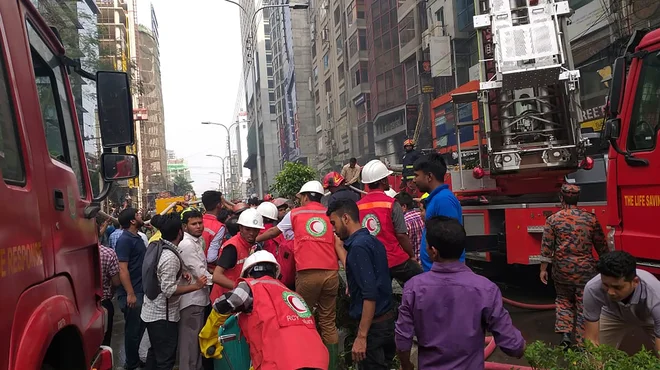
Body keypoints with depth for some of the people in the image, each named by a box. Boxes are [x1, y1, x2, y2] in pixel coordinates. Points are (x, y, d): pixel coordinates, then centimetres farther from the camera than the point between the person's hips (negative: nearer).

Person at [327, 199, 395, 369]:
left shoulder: (359, 245, -18)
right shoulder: (372, 241, 8)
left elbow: (370, 294, -24)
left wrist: (362, 336, -23)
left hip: (373, 324, -9)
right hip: (387, 319, 9)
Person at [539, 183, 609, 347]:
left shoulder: (553, 219, -5)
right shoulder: (590, 218, -1)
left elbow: (546, 246, -6)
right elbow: (601, 245, 7)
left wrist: (543, 269, 1)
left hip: (562, 270, 0)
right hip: (585, 269, 0)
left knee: (563, 300, 19)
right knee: (584, 306, 8)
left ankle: (565, 333, 6)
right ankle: (582, 343, 13)